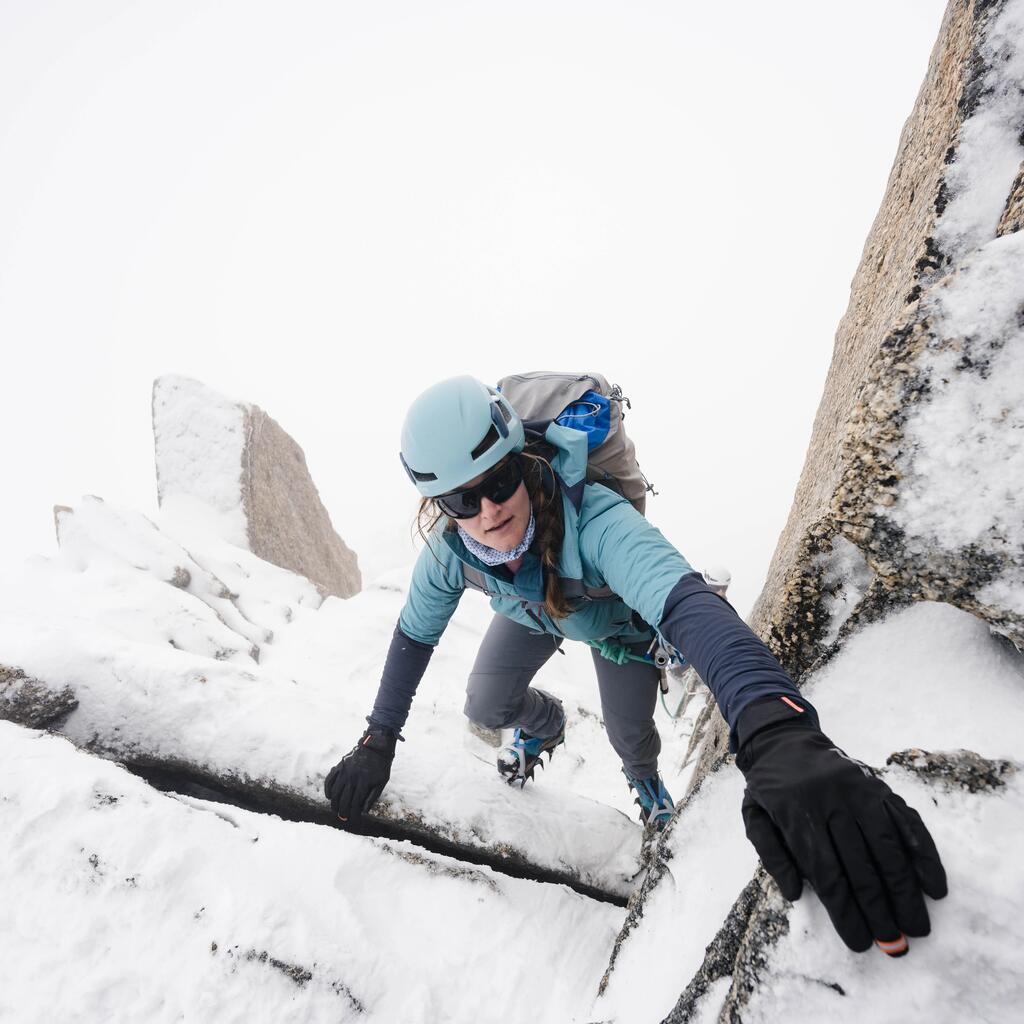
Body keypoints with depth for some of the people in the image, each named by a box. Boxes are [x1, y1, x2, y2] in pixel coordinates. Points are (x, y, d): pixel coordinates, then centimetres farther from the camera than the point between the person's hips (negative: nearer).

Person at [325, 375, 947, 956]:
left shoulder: (593, 519, -49)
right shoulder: (451, 546, -33)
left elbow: (685, 603, -66)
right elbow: (414, 635, -14)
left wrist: (775, 735, -82)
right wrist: (378, 741, -14)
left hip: (616, 617, -3)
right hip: (533, 613, 3)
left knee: (629, 733, 6)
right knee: (485, 708, 0)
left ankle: (645, 776, 47)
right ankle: (543, 724, 38)